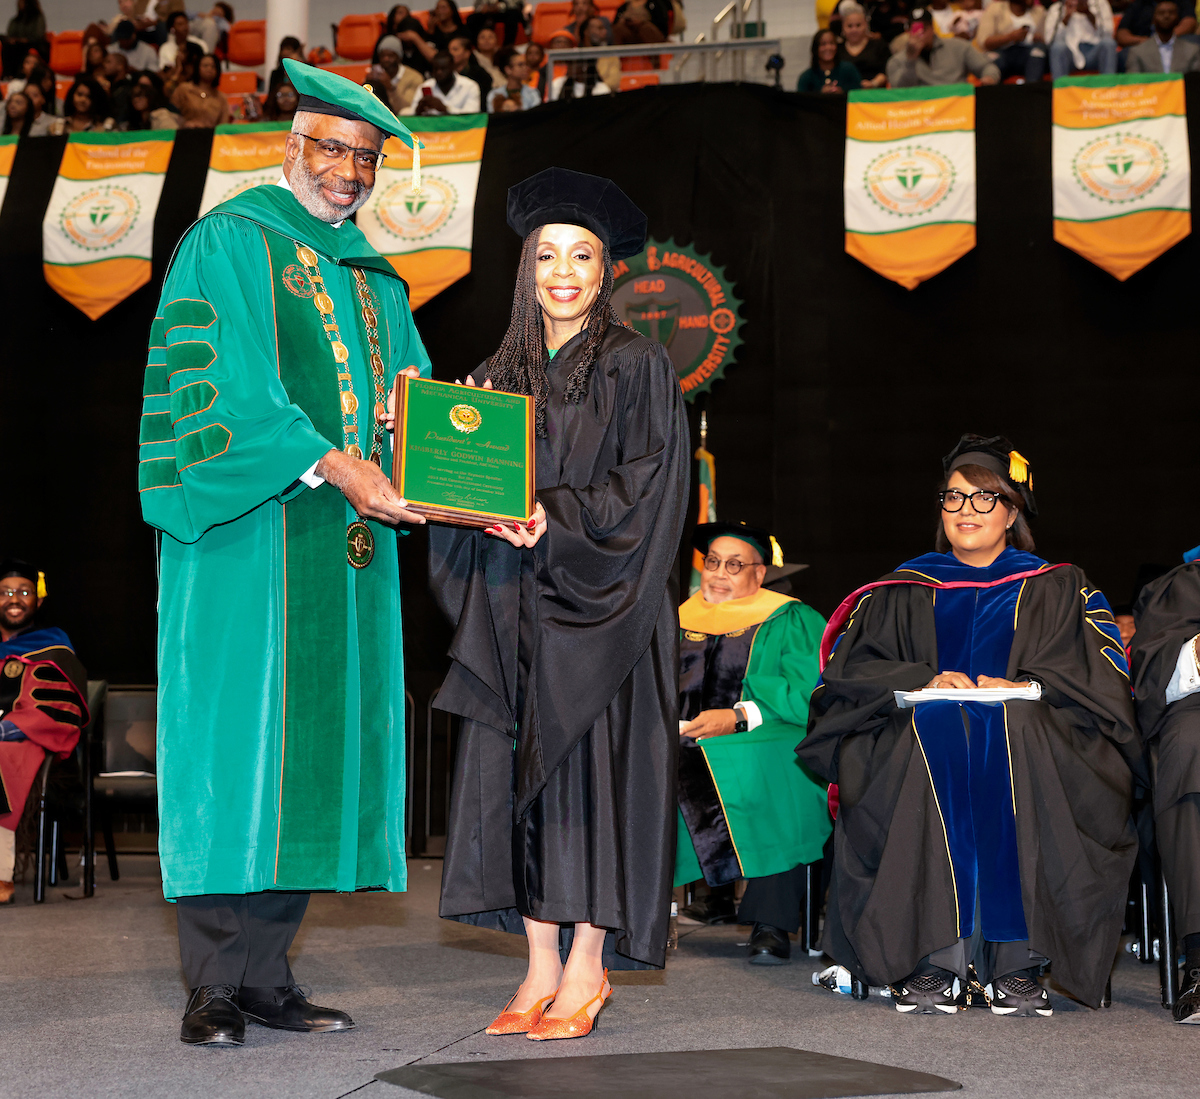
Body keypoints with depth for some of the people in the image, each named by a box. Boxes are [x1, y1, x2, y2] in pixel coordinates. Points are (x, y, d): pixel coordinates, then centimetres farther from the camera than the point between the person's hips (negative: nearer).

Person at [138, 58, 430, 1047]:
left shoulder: (374, 280, 22)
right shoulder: (231, 243, 1)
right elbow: (232, 385, -12)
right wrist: (329, 464, -24)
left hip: (348, 540, 7)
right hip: (249, 533, -6)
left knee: (315, 744, 3)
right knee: (236, 738, -9)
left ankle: (265, 974, 7)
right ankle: (215, 988, -5)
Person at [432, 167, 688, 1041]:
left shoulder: (637, 367, 1)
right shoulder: (500, 376, 14)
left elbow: (646, 485, -8)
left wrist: (559, 518, -20)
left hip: (598, 607, -5)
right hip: (513, 606, 5)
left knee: (588, 766, -6)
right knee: (519, 771, 2)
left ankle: (588, 967, 1)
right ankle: (543, 967, 8)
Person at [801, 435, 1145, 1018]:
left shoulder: (1057, 591, 19)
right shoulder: (905, 592, 21)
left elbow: (1105, 674, 3)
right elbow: (847, 668, 7)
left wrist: (1025, 686, -14)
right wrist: (924, 681, -11)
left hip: (1030, 741, -1)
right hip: (925, 748, 1)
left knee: (1011, 729, -36)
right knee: (935, 726, -34)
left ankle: (1015, 958, -36)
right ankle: (937, 957, -38)